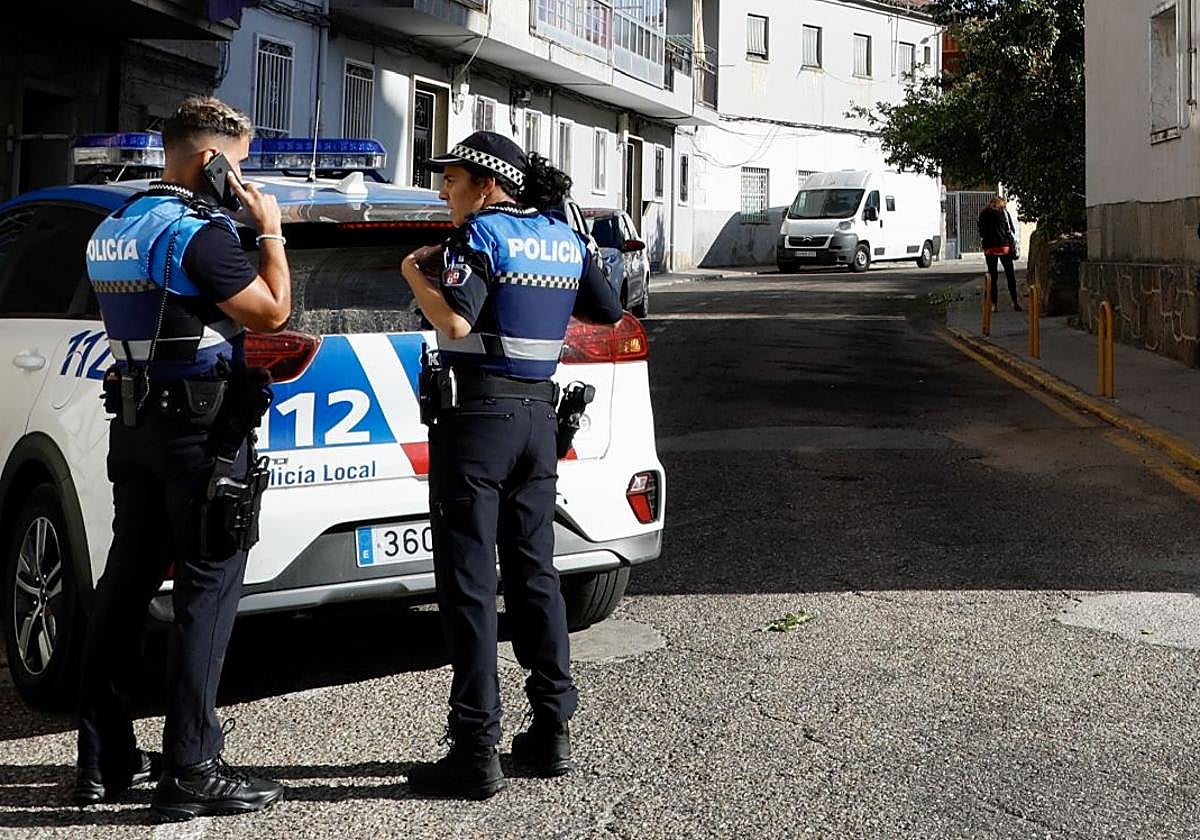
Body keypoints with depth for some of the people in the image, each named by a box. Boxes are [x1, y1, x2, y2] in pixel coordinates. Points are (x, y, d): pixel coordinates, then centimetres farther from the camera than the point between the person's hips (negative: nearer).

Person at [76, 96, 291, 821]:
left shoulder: (114, 228, 13)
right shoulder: (198, 229, -15)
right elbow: (273, 310, -16)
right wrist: (271, 231, -4)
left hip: (136, 422, 9)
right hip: (201, 428, -9)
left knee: (127, 583, 12)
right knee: (208, 592, -5)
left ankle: (104, 759, 18)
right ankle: (191, 773, -4)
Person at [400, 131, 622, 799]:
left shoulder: (483, 231, -11)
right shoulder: (566, 237, 10)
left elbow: (456, 322, -23)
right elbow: (608, 312, 20)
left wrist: (414, 272, -7)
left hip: (477, 417, -7)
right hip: (539, 415, 7)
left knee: (469, 584, -3)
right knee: (535, 572, 14)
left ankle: (477, 753, -2)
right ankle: (553, 733, 19)